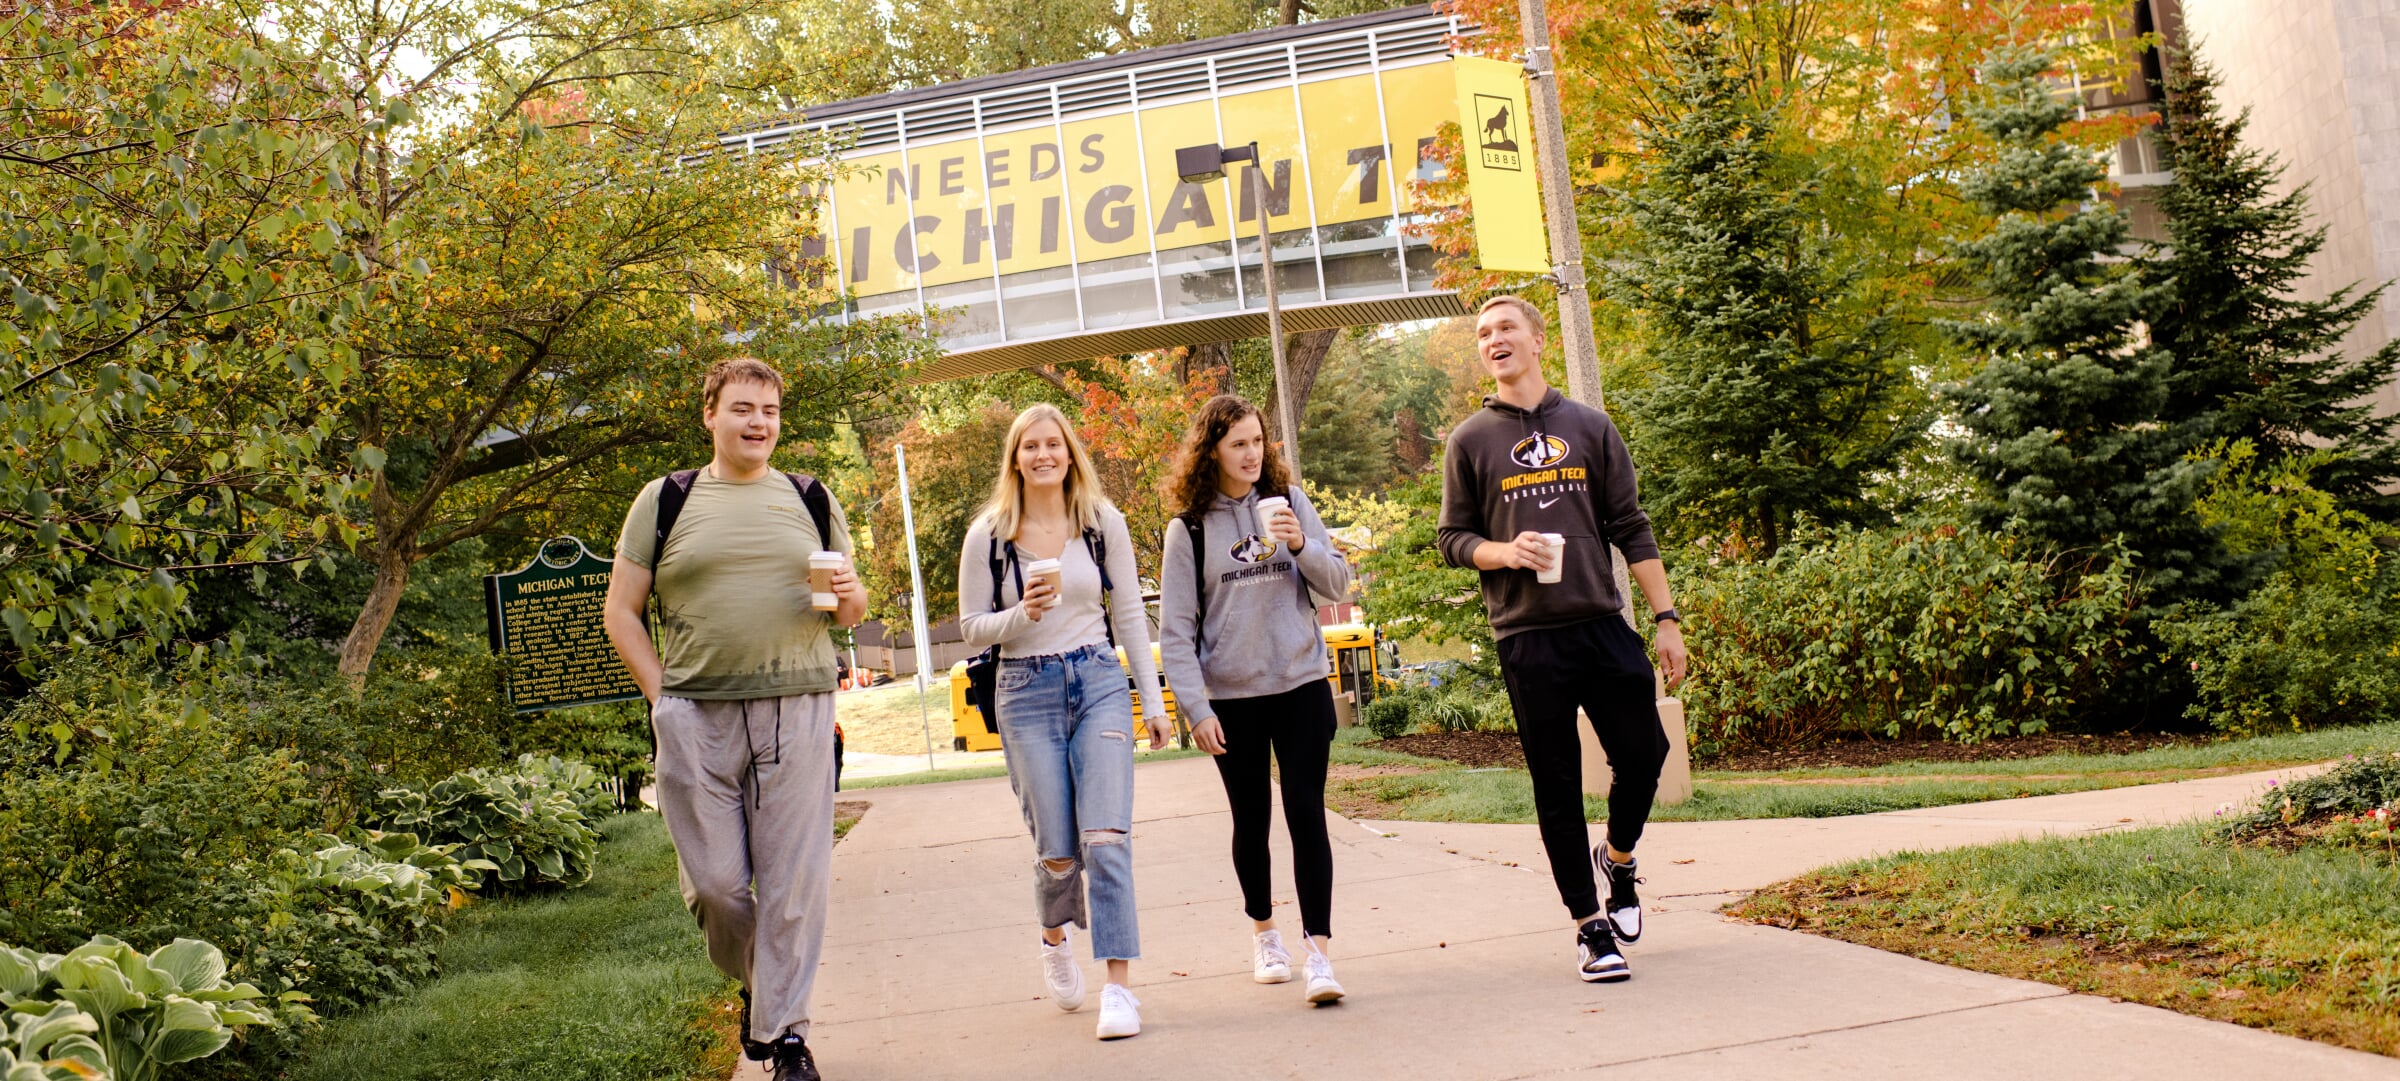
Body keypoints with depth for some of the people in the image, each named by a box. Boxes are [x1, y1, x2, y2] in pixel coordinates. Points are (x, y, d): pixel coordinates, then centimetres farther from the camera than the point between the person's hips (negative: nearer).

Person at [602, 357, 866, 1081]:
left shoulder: (811, 500, 13)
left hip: (796, 713, 1)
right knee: (714, 881, 2)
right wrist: (662, 697, -2)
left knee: (793, 881, -1)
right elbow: (622, 611, 8)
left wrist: (849, 599, -5)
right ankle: (751, 982, 29)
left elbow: (851, 609, 19)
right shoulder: (666, 500, 8)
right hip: (696, 718, 0)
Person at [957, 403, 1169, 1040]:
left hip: (1099, 683, 0)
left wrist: (1153, 699, 6)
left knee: (1106, 837, -12)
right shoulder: (988, 537, 1)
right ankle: (1055, 937, 35)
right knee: (1057, 850, 1)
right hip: (1026, 693, 0)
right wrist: (1023, 614, -15)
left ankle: (1119, 987, -9)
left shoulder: (1104, 523, 4)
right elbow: (972, 627, 4)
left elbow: (1129, 615, 9)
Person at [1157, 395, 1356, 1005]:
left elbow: (1338, 585, 3)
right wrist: (1195, 708, -8)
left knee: (1306, 813, -7)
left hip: (1301, 685, 0)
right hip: (1232, 697, 0)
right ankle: (1264, 932, 32)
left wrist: (1301, 546, -15)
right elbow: (1176, 629, -2)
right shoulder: (1189, 527, -2)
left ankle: (1319, 950, -5)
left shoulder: (1288, 501, 3)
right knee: (1251, 821, 11)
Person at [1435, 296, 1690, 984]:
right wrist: (1506, 551, -14)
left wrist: (1667, 619, 2)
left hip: (1604, 624, 1)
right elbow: (1454, 540, 7)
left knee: (1643, 753, -1)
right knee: (1558, 788, 2)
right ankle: (1590, 924, 13)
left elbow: (1631, 529, 8)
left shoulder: (1590, 426, 9)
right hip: (1527, 637, -1)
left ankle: (1619, 856, 30)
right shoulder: (1470, 441, 6)